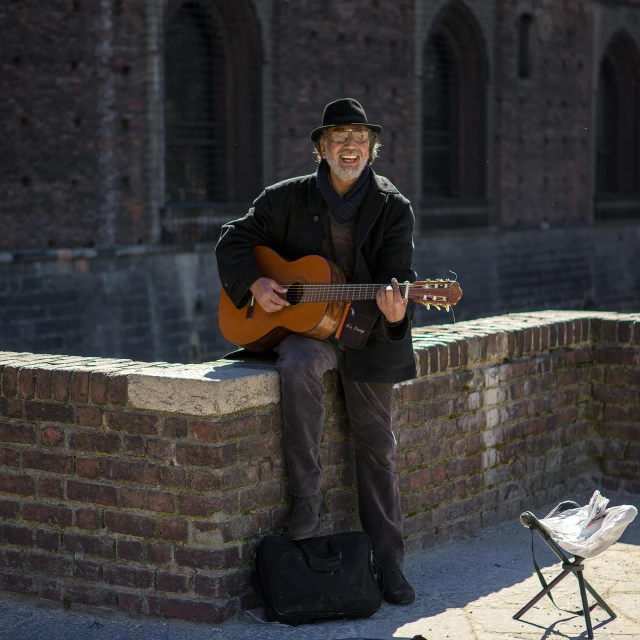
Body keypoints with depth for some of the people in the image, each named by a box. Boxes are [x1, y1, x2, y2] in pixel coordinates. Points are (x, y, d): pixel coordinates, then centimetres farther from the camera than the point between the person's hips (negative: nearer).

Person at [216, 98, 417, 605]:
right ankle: (308, 496, -23)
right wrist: (255, 283, -11)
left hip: (367, 335, 1)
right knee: (297, 367, -35)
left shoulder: (393, 208, -1)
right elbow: (233, 242, 8)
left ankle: (388, 563, 13)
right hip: (304, 326, 0)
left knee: (377, 445, 2)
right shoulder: (287, 199, 1)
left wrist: (395, 311, -34)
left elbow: (397, 273, -11)